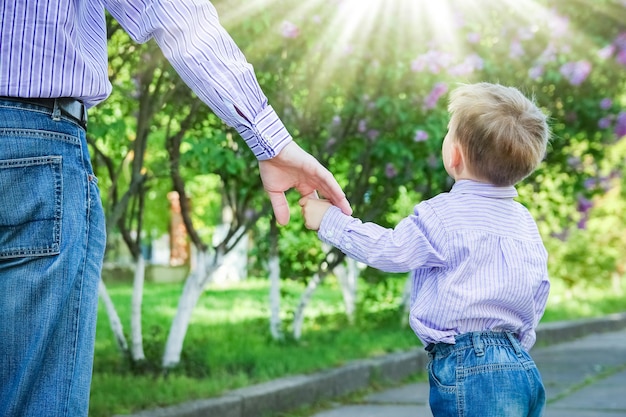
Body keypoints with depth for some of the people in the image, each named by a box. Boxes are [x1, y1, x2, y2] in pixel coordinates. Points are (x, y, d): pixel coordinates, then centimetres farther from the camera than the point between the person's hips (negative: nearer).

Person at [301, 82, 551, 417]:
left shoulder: (442, 216, -11)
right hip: (522, 366, 8)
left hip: (467, 372, -8)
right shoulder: (525, 222, 9)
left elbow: (388, 250, 0)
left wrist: (329, 220, 13)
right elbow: (540, 290, 14)